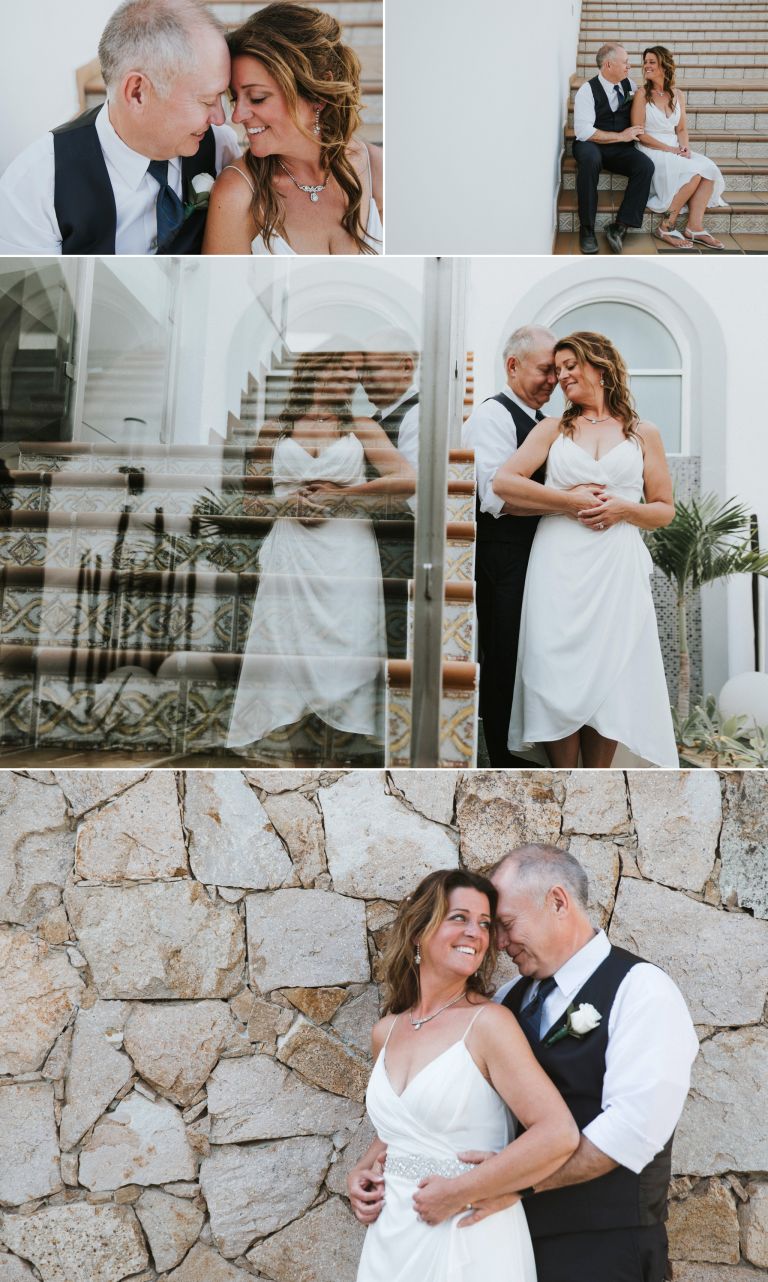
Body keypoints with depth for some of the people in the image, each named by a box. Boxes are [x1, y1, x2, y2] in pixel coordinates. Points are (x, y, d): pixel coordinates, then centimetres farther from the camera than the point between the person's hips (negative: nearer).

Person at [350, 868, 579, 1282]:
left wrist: (459, 1192, -17)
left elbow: (559, 1135, -22)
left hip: (469, 1239, -5)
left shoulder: (488, 1022, -15)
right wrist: (362, 1171, 2)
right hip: (390, 1236, 5)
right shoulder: (385, 1032, 3)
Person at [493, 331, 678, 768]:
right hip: (558, 565, 0)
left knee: (609, 677, -1)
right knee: (559, 677, -3)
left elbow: (665, 509, 12)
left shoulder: (644, 434, 11)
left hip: (617, 567, 0)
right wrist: (570, 500, -10)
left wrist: (624, 509, -9)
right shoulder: (554, 428, 11)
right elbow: (503, 482, -2)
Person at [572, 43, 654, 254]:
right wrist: (620, 136, -16)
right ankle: (586, 228, -31)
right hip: (591, 146, -5)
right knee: (590, 158, -41)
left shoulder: (629, 85, 9)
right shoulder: (587, 90, -9)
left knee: (646, 166, -26)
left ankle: (619, 227, -23)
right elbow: (583, 131, -19)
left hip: (620, 150, 5)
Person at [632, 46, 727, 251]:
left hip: (675, 150, 5)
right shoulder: (642, 95, -3)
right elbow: (639, 133, -8)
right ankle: (666, 226, -19)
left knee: (709, 169, -21)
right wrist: (668, 149, -14)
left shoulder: (677, 95, 11)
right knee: (694, 172, -27)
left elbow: (682, 129, 15)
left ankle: (694, 228, -24)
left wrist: (684, 147, -7)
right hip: (651, 151, -5)